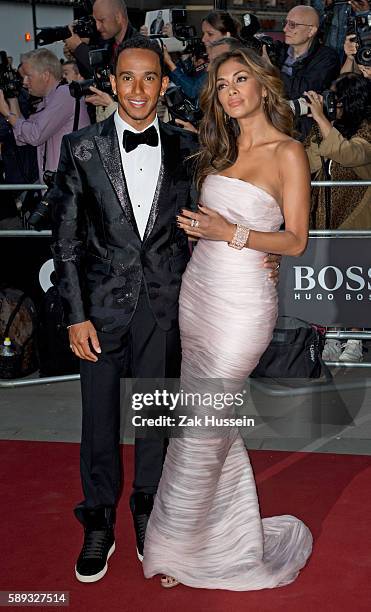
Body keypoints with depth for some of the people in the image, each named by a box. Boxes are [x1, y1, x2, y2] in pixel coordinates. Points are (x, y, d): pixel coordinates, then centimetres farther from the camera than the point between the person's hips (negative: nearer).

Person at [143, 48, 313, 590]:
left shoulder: (288, 152, -6)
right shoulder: (221, 149, 14)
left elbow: (295, 240, -9)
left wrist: (233, 234, -18)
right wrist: (192, 223, 5)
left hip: (243, 300, -7)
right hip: (197, 289, 7)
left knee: (202, 426, -4)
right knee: (212, 417, 10)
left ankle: (175, 550, 11)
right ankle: (233, 534, 26)